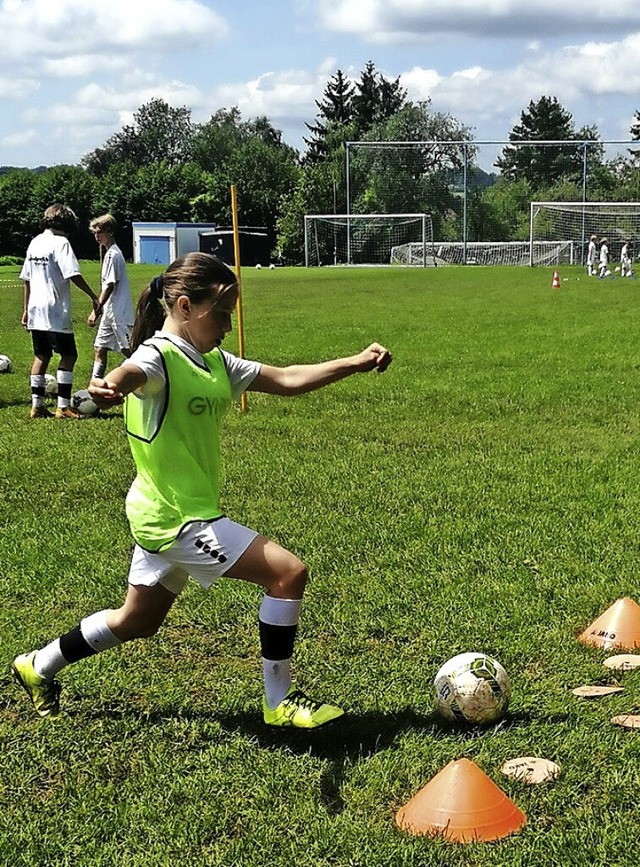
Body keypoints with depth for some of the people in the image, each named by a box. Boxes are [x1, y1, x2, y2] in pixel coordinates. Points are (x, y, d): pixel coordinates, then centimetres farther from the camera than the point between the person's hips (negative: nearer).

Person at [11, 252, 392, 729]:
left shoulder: (214, 363, 8)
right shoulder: (159, 357, -18)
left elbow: (285, 380, 9)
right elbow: (133, 372, -42)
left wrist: (355, 363, 0)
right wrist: (110, 385, -66)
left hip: (167, 516, 10)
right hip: (178, 517, -10)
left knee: (137, 621, 23)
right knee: (288, 572, -13)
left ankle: (38, 666, 40)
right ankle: (280, 702, -1)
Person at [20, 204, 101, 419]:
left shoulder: (35, 243, 12)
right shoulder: (60, 243, -11)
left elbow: (27, 279, 16)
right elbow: (73, 275, -20)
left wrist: (26, 309, 22)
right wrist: (93, 296, -12)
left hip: (35, 310, 8)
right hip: (55, 311, -8)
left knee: (41, 356, 14)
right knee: (69, 355, 0)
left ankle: (37, 405, 13)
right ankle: (63, 407, -4)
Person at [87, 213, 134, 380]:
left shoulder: (113, 254, -15)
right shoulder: (110, 252, 15)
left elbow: (109, 286, -19)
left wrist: (96, 311, -19)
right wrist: (99, 309, 21)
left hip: (119, 314, -10)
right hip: (110, 313, 10)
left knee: (128, 351, -8)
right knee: (99, 348, 11)